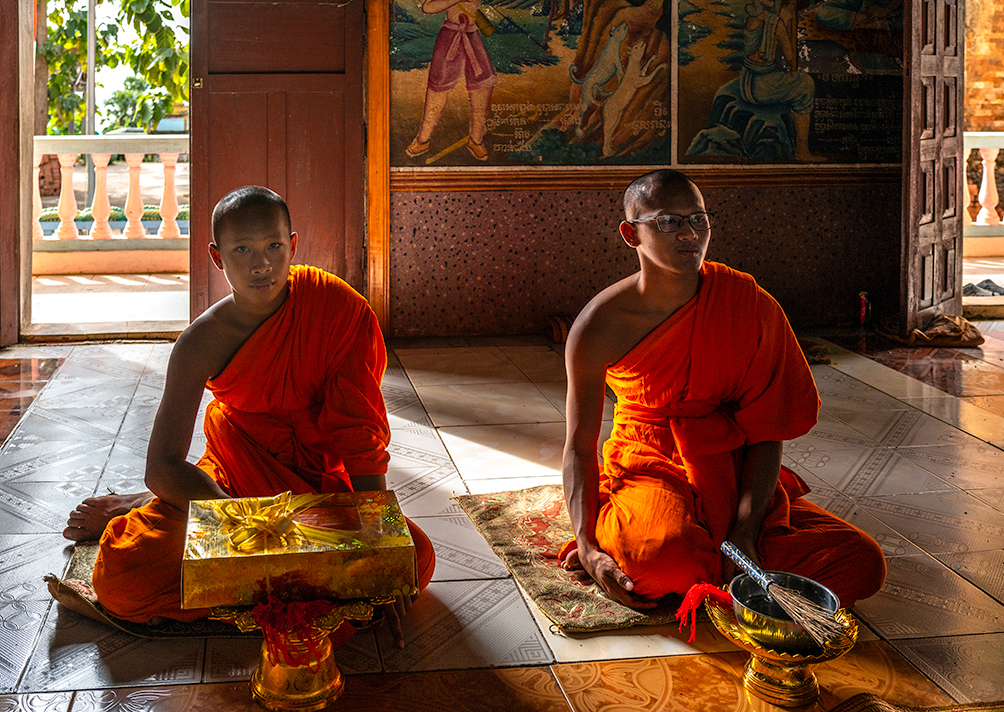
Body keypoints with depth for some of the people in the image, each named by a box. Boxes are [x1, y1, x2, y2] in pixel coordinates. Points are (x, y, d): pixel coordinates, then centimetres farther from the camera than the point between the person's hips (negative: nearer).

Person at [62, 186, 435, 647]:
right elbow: (162, 468, -21)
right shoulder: (203, 341, -18)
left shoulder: (337, 307, -18)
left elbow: (361, 434, -18)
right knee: (123, 575, -30)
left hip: (319, 478, 4)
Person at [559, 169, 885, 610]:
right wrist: (588, 549, -22)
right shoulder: (599, 327, -12)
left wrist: (745, 532, -21)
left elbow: (766, 430, -7)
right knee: (663, 559, -41)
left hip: (734, 474, 4)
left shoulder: (748, 305, -8)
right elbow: (580, 446, -8)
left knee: (863, 566, -17)